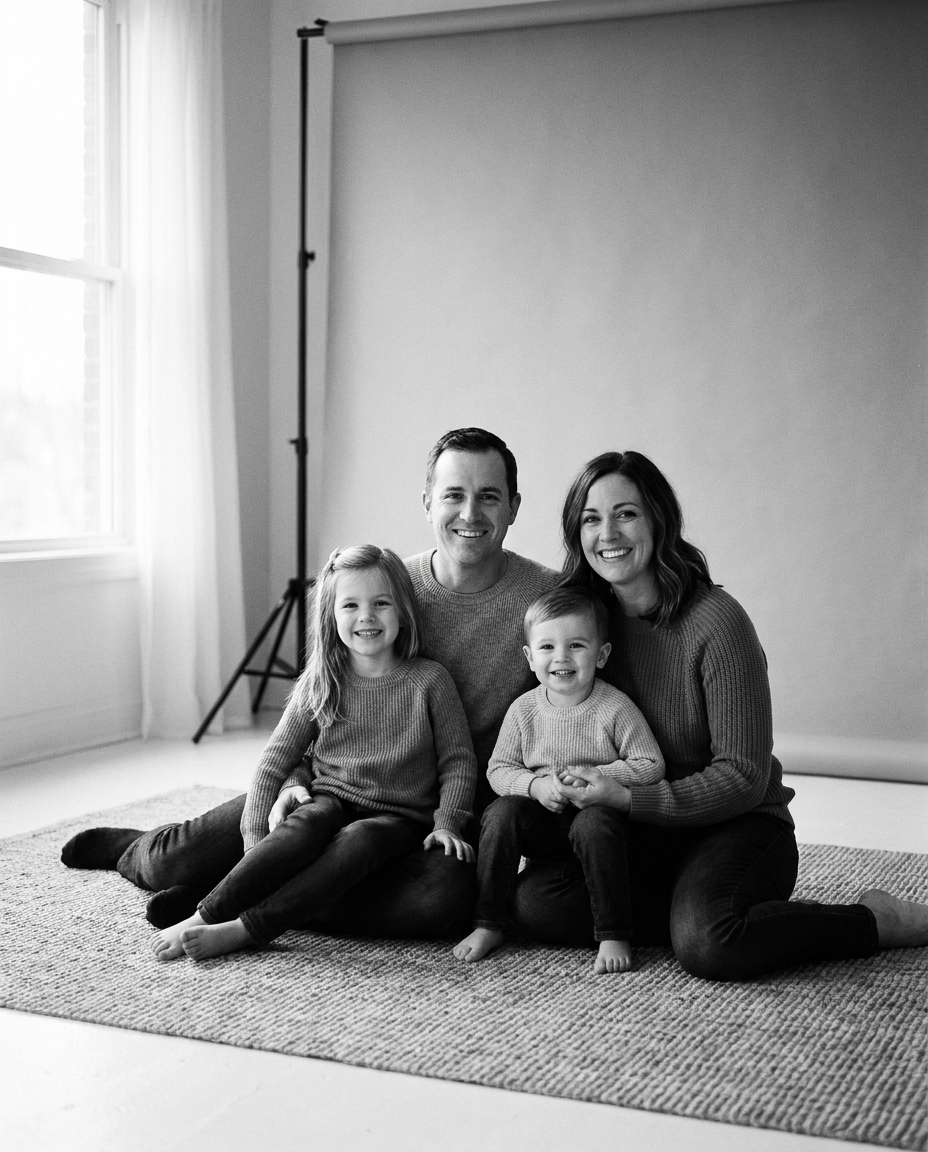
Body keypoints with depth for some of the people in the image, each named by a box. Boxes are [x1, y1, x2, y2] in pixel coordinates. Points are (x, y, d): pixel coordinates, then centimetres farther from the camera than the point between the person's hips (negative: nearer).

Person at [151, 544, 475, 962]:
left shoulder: (429, 681, -2)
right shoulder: (319, 685, 3)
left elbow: (457, 761, 2)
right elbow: (275, 760, 4)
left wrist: (446, 823, -11)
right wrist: (255, 836, -6)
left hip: (398, 816, -2)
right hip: (331, 799, 2)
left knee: (360, 839, -35)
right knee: (306, 824, -33)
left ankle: (244, 931, -40)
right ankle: (204, 917, -35)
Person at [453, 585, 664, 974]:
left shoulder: (615, 708, -12)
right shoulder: (523, 710, -3)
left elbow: (651, 766, -10)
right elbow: (498, 770, 1)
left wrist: (595, 776, -22)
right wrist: (535, 785, -19)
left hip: (598, 811, -3)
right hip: (543, 818, 3)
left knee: (594, 824, -35)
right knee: (501, 812, -23)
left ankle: (614, 936, -23)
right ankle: (488, 925, -11)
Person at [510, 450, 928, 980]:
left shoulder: (716, 620, -16)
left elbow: (744, 777, -16)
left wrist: (629, 798, -23)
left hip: (738, 824, -4)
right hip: (640, 833, 5)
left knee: (707, 944, -33)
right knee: (538, 901, -21)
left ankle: (873, 920, -9)